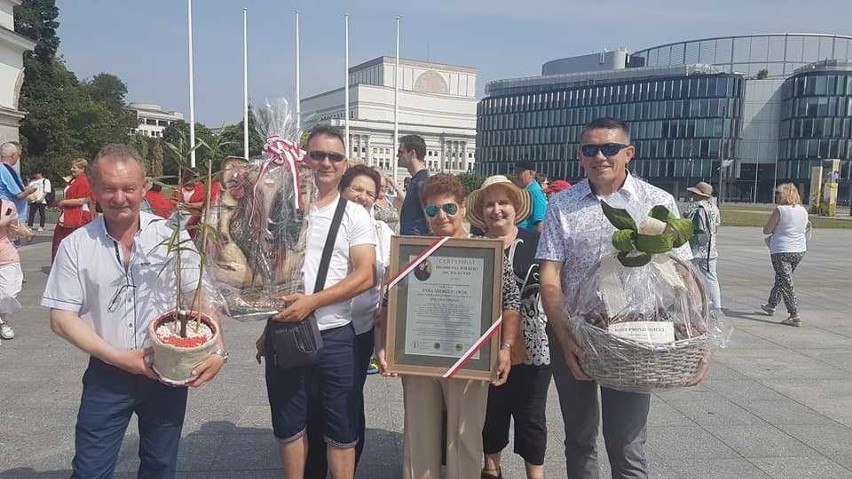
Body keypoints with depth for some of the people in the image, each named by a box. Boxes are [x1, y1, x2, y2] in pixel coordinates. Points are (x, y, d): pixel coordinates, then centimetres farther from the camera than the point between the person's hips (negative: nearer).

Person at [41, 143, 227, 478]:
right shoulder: (75, 246, -5)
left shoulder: (172, 236, -6)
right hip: (107, 375, 0)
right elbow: (62, 317, -4)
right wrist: (119, 358, -15)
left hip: (169, 372, 1)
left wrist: (218, 350, -20)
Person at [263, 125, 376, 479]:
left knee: (341, 428, 10)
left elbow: (365, 276, -10)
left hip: (334, 335, -2)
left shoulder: (355, 215, -1)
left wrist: (313, 301, -19)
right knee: (288, 425, 16)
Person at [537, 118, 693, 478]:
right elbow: (549, 277, -4)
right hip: (572, 336, 2)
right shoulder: (562, 206, 1)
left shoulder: (658, 203, 0)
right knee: (579, 440, 17)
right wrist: (565, 340, -13)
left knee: (626, 445, 5)